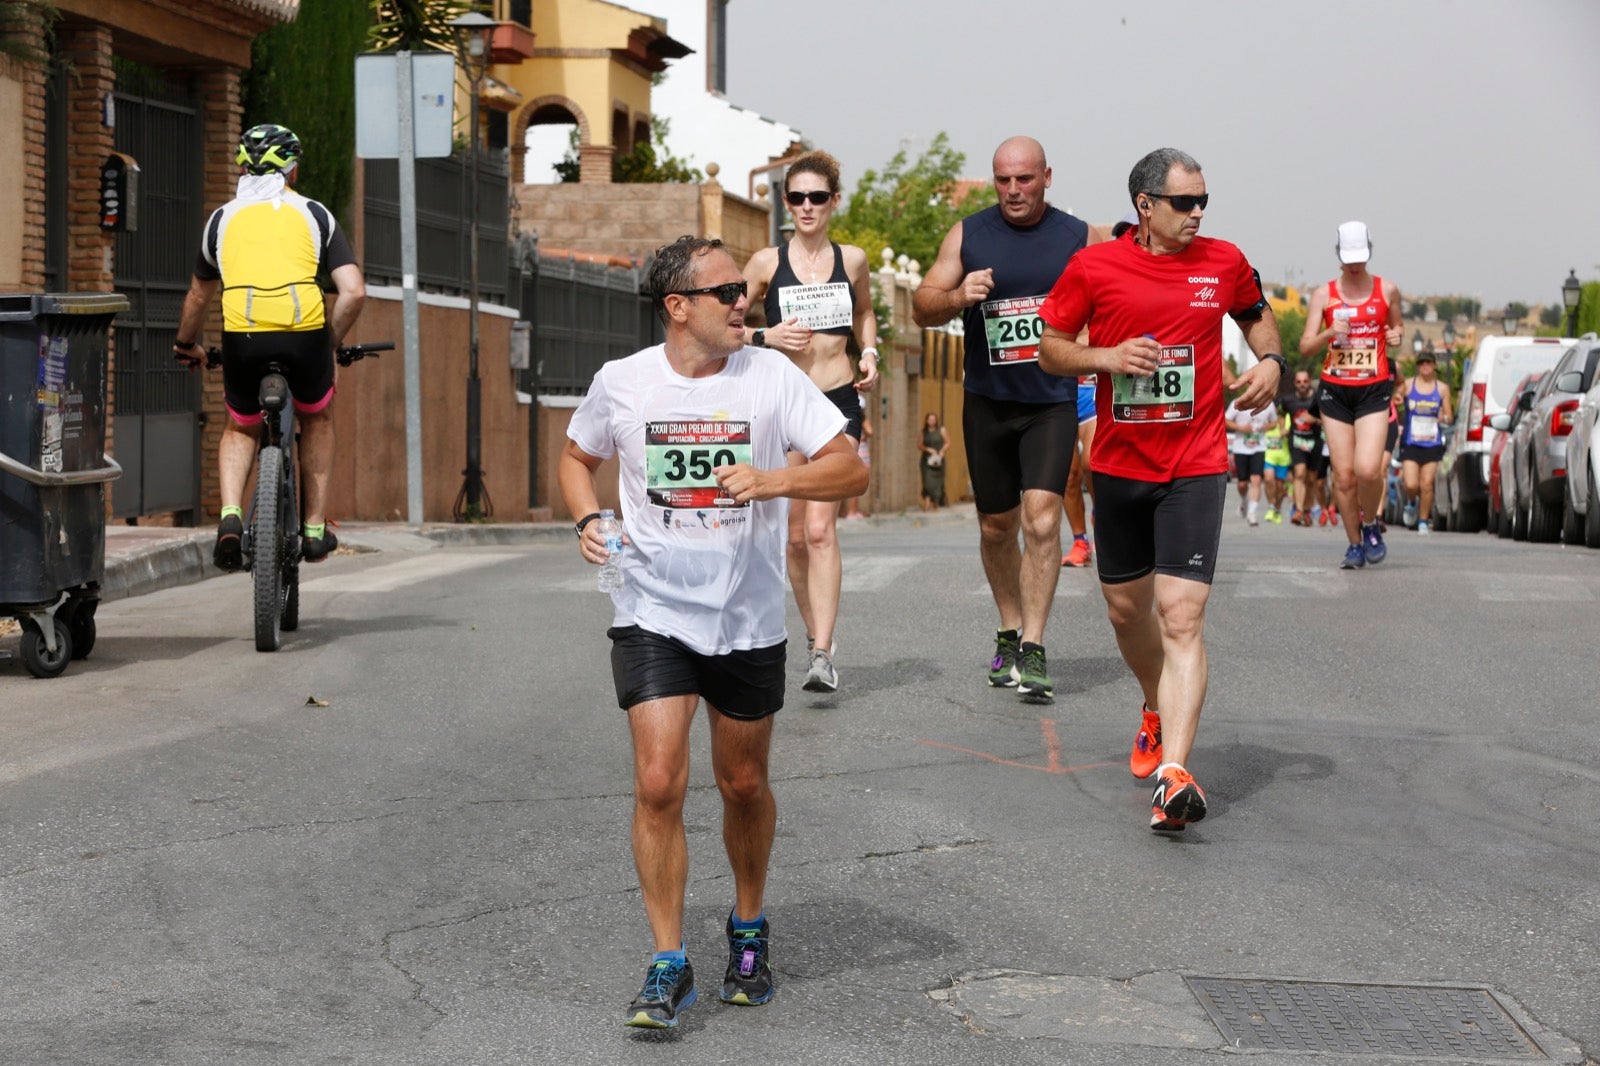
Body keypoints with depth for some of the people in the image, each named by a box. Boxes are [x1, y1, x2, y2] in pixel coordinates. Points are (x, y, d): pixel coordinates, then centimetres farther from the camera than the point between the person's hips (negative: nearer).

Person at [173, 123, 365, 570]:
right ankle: (315, 529, 28)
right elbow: (354, 292, 8)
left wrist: (186, 345, 51)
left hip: (242, 336, 1)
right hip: (304, 331, -1)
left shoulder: (223, 218, 22)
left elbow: (197, 297, 34)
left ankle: (230, 516, 4)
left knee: (240, 429, 27)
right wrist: (331, 342, 24)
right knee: (317, 418, 29)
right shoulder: (314, 214, 18)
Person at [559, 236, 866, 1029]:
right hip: (653, 613, -1)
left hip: (748, 619, 1)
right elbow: (576, 458, 16)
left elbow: (852, 470, -8)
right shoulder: (621, 382, -3)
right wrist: (588, 520, -4)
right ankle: (668, 967, 0)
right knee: (658, 784, -11)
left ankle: (748, 928, 37)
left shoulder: (771, 376, -5)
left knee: (743, 785, 12)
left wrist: (772, 479, -24)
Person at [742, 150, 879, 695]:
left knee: (820, 526, -16)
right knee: (794, 535, 6)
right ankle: (815, 636, 26)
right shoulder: (766, 262, -1)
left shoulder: (852, 259, 5)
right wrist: (766, 336, -11)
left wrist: (869, 353, 8)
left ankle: (822, 656, -21)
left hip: (839, 402, -1)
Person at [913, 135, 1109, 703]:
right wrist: (958, 297, -21)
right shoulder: (967, 235, 1)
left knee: (1041, 517, -16)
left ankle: (1033, 650, -14)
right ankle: (1009, 633, 30)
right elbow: (922, 308, 0)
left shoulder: (1080, 238, 0)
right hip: (988, 401, 2)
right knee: (996, 525, 11)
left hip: (1052, 403, -2)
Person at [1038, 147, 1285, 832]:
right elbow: (1050, 347, 4)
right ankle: (1158, 710, 47)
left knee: (1182, 617, -15)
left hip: (1195, 470, -2)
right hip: (1119, 466, 2)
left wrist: (1270, 361, 2)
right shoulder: (1093, 267, -3)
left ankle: (1172, 775, -23)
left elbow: (1256, 314, 21)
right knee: (1126, 608, 16)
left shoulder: (1224, 263, 2)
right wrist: (1105, 357, -14)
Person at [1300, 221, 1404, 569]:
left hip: (1374, 390, -1)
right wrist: (1329, 334, -18)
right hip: (1335, 390, 1)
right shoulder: (1324, 295, 5)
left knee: (1368, 468, -18)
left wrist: (1396, 336, -2)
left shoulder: (1387, 290, 6)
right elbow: (1305, 346, 2)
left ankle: (1371, 526, 9)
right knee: (1343, 475, 0)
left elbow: (1396, 327, 22)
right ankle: (1355, 543, 15)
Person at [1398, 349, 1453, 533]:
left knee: (1426, 484, -1)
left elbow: (1449, 416, 11)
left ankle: (1423, 521, 13)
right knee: (1411, 485, -10)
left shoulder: (1442, 388, 7)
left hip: (1432, 444, 1)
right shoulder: (1407, 385, 2)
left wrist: (1444, 418, -12)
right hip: (1410, 443, -1)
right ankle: (1411, 502, 25)